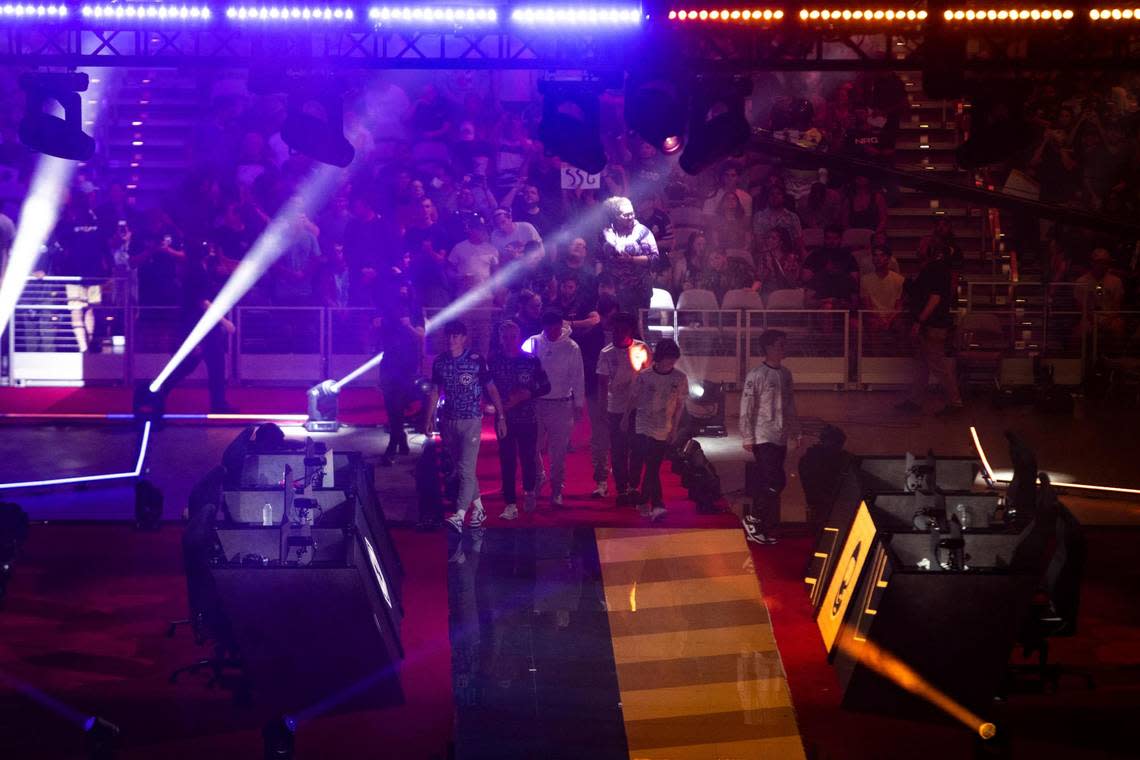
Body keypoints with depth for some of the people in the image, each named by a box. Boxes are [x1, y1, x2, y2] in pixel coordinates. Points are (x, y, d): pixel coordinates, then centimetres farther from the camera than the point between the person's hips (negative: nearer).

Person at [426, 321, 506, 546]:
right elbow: (435, 392, 12)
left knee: (466, 469, -13)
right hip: (448, 422, 5)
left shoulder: (476, 360, -7)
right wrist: (429, 419, 7)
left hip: (471, 421, -5)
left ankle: (459, 516, -20)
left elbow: (492, 390, -2)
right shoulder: (439, 362, 4)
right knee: (462, 469, 11)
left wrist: (501, 417, -4)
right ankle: (478, 508, 25)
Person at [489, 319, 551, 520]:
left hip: (528, 419, 0)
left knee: (528, 458, 7)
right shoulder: (494, 362, 0)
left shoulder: (532, 361, -2)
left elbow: (546, 387, 2)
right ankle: (510, 505, 5)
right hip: (504, 419, 0)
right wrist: (499, 404, -13)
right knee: (507, 462, 0)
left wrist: (526, 394, -14)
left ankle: (529, 491, 35)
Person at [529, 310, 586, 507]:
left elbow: (578, 377, 2)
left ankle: (556, 490, 14)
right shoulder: (533, 343, 0)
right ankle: (538, 478, 31)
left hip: (561, 405, -1)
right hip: (535, 403, 1)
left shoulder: (571, 347, -2)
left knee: (558, 451, 4)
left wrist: (579, 404, 1)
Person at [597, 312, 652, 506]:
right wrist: (602, 406, -6)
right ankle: (621, 490, 14)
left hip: (638, 407, 0)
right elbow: (602, 382, -1)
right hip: (615, 408, 0)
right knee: (617, 451, 4)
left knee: (636, 449, 6)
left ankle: (634, 487, 20)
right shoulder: (607, 353, -5)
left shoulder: (642, 349, -5)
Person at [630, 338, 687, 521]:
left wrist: (674, 428, 2)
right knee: (651, 467, -12)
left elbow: (680, 405, 6)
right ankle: (657, 505, -12)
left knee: (653, 468, 8)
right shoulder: (644, 376, -6)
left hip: (664, 431, 2)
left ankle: (643, 502, 23)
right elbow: (634, 400, 5)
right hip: (644, 428, -2)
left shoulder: (680, 378, -2)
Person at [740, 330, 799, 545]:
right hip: (763, 437, -7)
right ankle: (753, 519, 0)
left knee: (766, 483, 9)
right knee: (775, 481, -14)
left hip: (780, 438, 7)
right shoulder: (757, 375, -11)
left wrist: (795, 432, 16)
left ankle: (759, 528, 15)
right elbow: (746, 408, -12)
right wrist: (748, 438, -14)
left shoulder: (785, 374, 11)